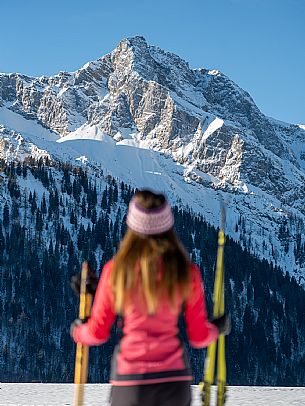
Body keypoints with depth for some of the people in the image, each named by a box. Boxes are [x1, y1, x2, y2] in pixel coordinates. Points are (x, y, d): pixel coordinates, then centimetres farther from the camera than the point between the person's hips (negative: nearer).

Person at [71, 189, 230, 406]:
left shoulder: (115, 270, -5)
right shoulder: (187, 273, -3)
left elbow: (97, 333, 3)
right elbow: (199, 337, 4)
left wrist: (77, 331, 25)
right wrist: (218, 328, 26)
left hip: (129, 382, -1)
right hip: (174, 379, 1)